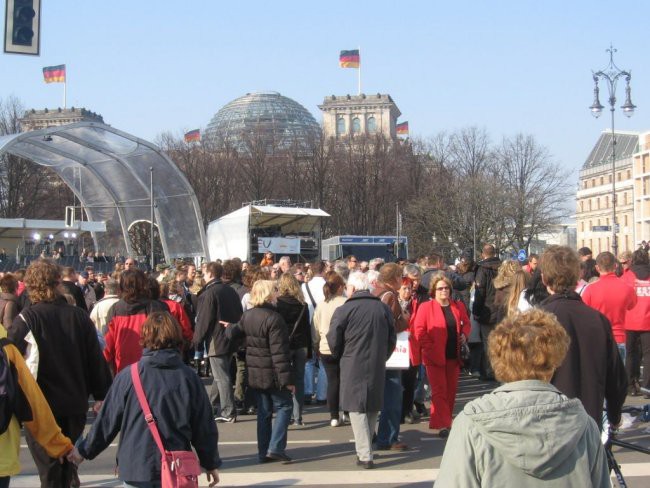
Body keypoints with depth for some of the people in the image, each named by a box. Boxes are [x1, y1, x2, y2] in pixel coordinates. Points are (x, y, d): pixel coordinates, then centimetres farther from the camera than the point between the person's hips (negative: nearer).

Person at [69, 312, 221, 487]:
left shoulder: (128, 376, -5)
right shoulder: (189, 377, -2)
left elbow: (107, 421, 0)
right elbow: (204, 426, 3)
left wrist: (84, 450, 16)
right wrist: (211, 464, 16)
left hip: (135, 468, -1)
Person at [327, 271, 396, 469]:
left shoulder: (344, 310, -11)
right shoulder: (383, 308, 5)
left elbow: (333, 341, -7)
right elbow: (392, 339, 10)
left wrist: (340, 356, 12)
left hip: (353, 367, -4)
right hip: (377, 367, 5)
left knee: (357, 410, 0)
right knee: (373, 408, 16)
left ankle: (365, 456, -4)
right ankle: (366, 449, 26)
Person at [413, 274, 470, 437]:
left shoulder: (458, 306, 9)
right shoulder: (426, 307, -6)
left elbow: (466, 323, 20)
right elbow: (419, 330, -9)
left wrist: (464, 334, -1)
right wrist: (430, 349, -14)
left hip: (454, 356, 5)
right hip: (435, 357, -5)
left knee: (451, 390, 11)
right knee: (439, 390, -6)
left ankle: (446, 420, 24)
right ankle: (441, 424, -6)